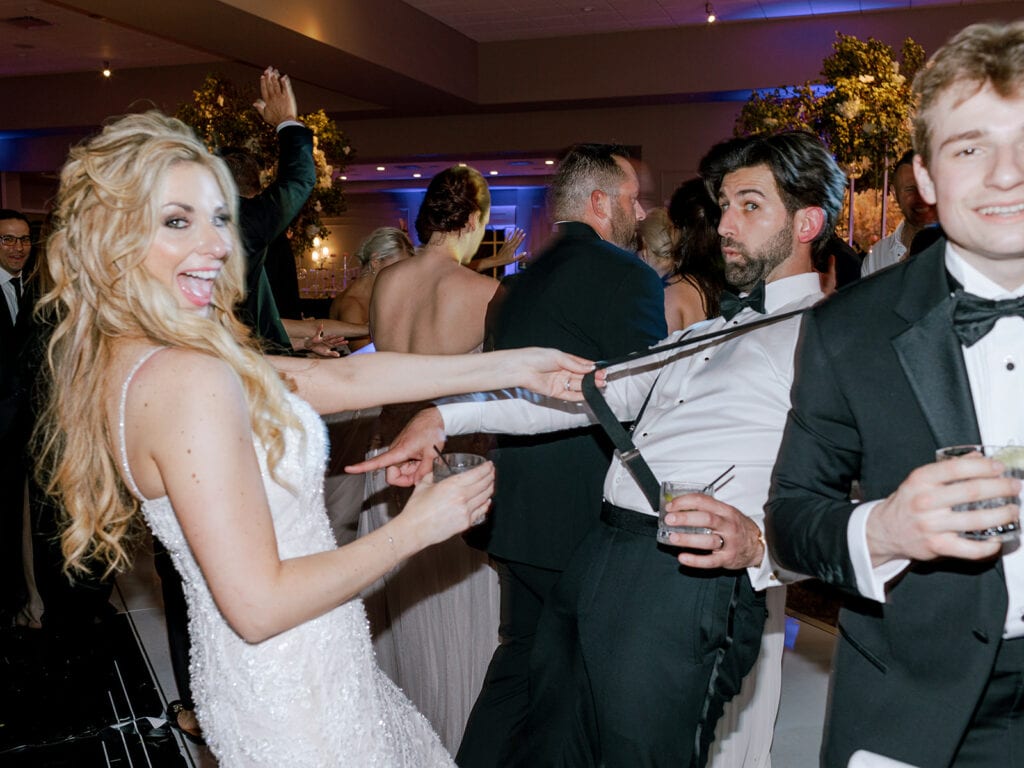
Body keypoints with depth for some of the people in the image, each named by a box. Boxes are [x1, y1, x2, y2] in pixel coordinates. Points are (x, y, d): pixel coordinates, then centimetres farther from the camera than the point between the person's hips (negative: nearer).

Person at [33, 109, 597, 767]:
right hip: (292, 699, -8)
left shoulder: (125, 361, 1)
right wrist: (416, 529, -17)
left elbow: (343, 376, -1)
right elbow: (259, 606, -28)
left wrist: (516, 366, -2)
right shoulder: (190, 380, -28)